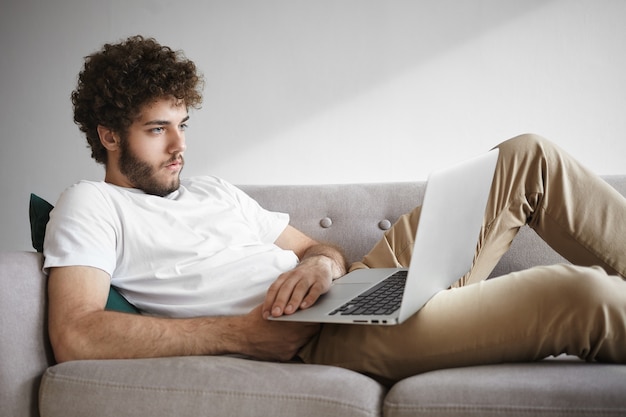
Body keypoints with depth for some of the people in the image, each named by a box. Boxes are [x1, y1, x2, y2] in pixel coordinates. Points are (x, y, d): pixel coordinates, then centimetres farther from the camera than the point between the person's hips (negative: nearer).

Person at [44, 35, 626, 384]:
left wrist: (322, 263, -7)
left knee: (528, 158, 7)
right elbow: (75, 337, -17)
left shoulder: (213, 191, 24)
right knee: (577, 293, -24)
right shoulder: (91, 205, 1)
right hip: (319, 338, -8)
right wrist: (238, 332, -19)